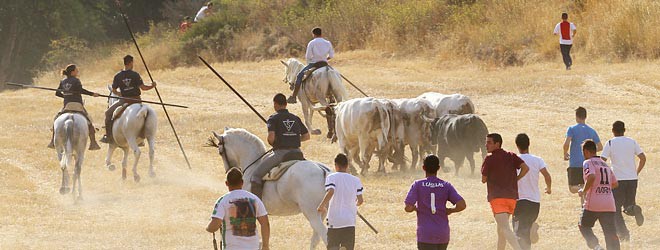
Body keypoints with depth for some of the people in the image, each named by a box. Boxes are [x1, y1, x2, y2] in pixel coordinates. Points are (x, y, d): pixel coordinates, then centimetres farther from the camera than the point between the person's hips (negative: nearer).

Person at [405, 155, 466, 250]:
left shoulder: (418, 185, -5)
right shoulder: (446, 186, 1)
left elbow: (408, 208, -13)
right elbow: (462, 205, -7)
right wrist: (449, 210, 10)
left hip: (425, 235, -3)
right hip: (443, 234, 3)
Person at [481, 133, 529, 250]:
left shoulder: (489, 159, -4)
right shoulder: (511, 156, 9)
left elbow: (483, 179, 1)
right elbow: (525, 168, -3)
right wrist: (515, 179, 8)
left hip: (497, 197, -7)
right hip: (512, 196, 7)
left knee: (505, 229, -18)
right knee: (501, 228, 22)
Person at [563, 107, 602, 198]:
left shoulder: (572, 129, -5)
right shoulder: (592, 131, 7)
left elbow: (566, 143, -18)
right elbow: (600, 147, 9)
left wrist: (565, 154, 1)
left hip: (574, 164, -4)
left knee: (572, 188, 0)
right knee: (583, 186, 17)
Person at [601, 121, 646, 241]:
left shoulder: (610, 143, -2)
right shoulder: (632, 142, 7)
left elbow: (602, 161, -7)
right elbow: (643, 158, 6)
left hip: (618, 179, -3)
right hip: (632, 179, 3)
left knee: (616, 208, 7)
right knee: (628, 205, 16)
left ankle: (623, 232, -10)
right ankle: (634, 209, -19)